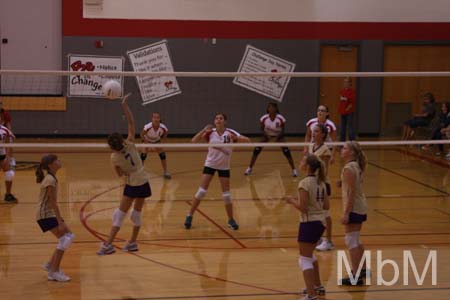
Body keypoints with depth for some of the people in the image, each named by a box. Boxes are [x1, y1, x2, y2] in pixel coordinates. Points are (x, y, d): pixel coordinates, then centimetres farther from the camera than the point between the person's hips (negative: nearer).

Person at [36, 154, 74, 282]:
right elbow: (53, 203, -21)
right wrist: (60, 222, -22)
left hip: (50, 214, 10)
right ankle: (54, 272, -14)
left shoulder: (51, 178, 11)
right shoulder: (50, 180, -18)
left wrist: (60, 219, 18)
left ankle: (51, 264, 18)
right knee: (65, 238, -16)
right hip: (45, 215, -10)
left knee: (69, 236, 10)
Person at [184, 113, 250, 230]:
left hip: (224, 166, 0)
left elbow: (247, 140, -15)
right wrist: (203, 130, -27)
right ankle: (190, 216, 6)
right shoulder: (210, 133, -8)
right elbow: (194, 141, -15)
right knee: (202, 191, -4)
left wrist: (236, 138, -32)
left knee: (226, 194, 2)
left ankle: (231, 220, 17)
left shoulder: (230, 133, -10)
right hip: (210, 164, 0)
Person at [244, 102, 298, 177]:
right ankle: (250, 168, 9)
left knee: (286, 151, -15)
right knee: (257, 150, -9)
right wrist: (266, 136, -22)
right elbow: (262, 129, -6)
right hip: (267, 135, 1)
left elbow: (282, 130, -12)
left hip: (278, 135, -1)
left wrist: (277, 138, -28)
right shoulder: (264, 118, -24)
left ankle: (294, 170, 0)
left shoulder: (280, 119, -28)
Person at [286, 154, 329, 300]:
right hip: (320, 222, 8)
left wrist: (292, 200, -3)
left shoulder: (305, 183, -17)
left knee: (305, 259, -4)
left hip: (309, 223, -8)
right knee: (309, 254, 26)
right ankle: (318, 286, 36)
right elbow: (326, 206, 10)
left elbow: (302, 207, -19)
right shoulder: (320, 182, 7)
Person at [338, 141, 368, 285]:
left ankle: (356, 276, -6)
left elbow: (351, 192, -22)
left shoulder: (348, 168, -18)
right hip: (361, 207, 10)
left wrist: (346, 213, -22)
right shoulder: (357, 166, 10)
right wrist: (343, 183, 8)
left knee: (351, 241, -6)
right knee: (355, 239, 23)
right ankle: (362, 269, 35)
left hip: (353, 208, -10)